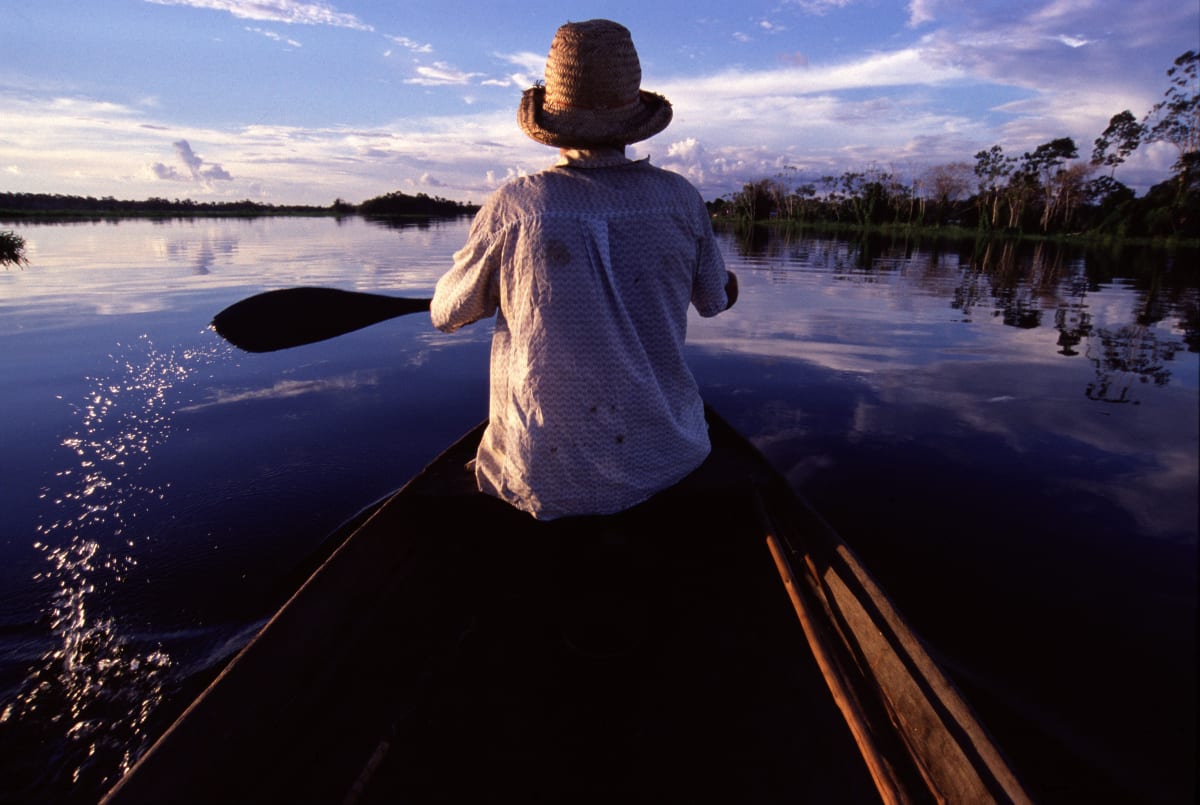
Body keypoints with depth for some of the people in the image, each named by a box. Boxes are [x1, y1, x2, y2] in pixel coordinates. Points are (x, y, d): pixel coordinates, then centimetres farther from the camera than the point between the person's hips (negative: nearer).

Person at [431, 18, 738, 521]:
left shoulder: (513, 206, -12)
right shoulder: (680, 199, -7)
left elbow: (445, 316, 3)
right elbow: (716, 301, 11)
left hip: (541, 480, -1)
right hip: (665, 465, 2)